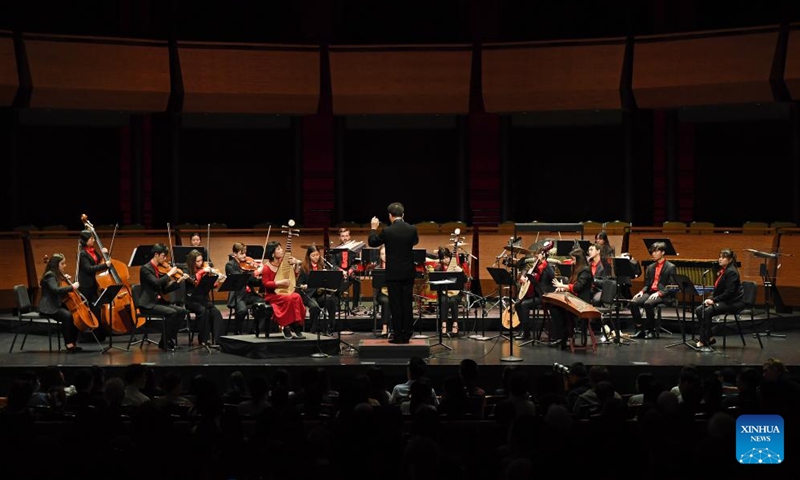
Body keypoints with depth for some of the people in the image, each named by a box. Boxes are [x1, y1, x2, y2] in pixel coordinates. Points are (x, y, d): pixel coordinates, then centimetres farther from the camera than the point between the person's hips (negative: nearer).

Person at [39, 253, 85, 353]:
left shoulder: (58, 275, 15)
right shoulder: (50, 276, -13)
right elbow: (55, 290, -31)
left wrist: (65, 279, 8)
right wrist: (72, 287, -29)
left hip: (58, 305, 10)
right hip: (49, 308, -10)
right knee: (67, 315, -33)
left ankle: (73, 343, 3)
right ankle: (68, 344, -29)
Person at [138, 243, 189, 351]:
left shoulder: (160, 269, 12)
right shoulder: (145, 268, -11)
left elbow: (165, 290, 11)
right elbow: (156, 283, -26)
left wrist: (179, 281, 1)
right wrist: (169, 274, -16)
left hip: (159, 301, 8)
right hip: (148, 304, -8)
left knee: (182, 311, -9)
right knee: (172, 312, -26)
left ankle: (171, 340, -1)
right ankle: (165, 343, -13)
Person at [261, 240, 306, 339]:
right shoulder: (267, 267, -8)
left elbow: (294, 276, 14)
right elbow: (265, 284, -13)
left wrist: (295, 265, -2)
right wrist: (279, 283, -21)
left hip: (285, 293, 5)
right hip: (272, 295, -5)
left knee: (296, 297, -27)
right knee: (288, 299, -33)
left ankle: (295, 326, -21)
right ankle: (285, 327, -18)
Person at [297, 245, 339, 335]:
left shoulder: (323, 266, 10)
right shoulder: (304, 268, 3)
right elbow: (299, 283, 2)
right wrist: (302, 286, -21)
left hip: (321, 294, 3)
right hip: (309, 294, -3)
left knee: (332, 300, -30)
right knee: (314, 306, -36)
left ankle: (329, 328, -22)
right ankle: (314, 330, -15)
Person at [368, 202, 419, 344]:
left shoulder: (387, 231, -14)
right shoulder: (412, 229, -4)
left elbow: (372, 243, 1)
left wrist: (373, 228, 16)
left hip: (393, 274, -3)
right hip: (408, 273, 3)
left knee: (395, 305, 1)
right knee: (407, 304, 9)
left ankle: (398, 336, 1)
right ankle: (406, 335, 11)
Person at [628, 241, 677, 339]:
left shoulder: (670, 267, -1)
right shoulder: (650, 267, 20)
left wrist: (659, 293, -21)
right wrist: (642, 291, -1)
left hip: (664, 295, -6)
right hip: (650, 293, 6)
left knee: (648, 304, -35)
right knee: (633, 302, -20)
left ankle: (651, 330, -20)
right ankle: (640, 329, -15)